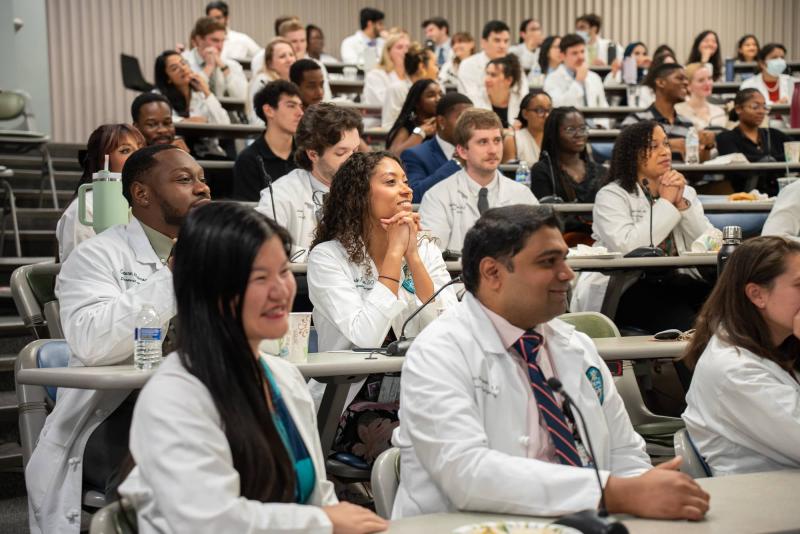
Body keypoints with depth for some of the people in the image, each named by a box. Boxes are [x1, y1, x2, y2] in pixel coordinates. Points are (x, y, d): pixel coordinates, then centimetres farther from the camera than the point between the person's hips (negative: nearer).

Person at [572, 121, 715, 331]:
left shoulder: (685, 191, 16)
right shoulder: (611, 196, -1)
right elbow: (627, 247, -20)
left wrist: (681, 203, -7)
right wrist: (666, 202, -10)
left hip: (676, 282, 5)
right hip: (624, 289, -5)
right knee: (684, 322, -30)